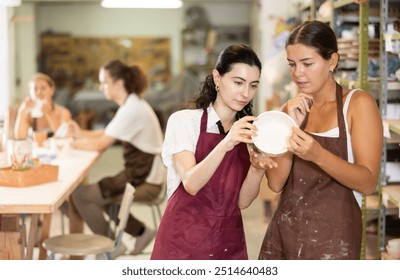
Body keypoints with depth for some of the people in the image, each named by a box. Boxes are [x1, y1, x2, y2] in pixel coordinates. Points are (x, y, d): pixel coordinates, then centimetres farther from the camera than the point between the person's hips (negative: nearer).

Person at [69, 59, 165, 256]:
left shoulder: (131, 109, -21)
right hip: (140, 175, 10)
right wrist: (81, 133, 1)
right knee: (95, 193, 24)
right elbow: (107, 134, 15)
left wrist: (74, 144, -5)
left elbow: (101, 145, -20)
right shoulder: (132, 104, 10)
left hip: (143, 181, -10)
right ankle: (141, 232, 21)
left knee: (79, 195, -7)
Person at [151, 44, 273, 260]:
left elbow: (242, 200, -4)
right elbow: (191, 184, -22)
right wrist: (225, 144, -35)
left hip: (229, 244, 4)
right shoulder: (184, 120, -8)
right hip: (184, 241, -4)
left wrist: (257, 169, -22)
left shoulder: (249, 132, 6)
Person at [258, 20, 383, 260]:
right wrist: (291, 128, -13)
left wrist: (318, 155, -28)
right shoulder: (292, 109, 8)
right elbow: (276, 183, -2)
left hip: (331, 235, -4)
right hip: (283, 231, 4)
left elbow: (368, 182, -14)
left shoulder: (358, 103, -6)